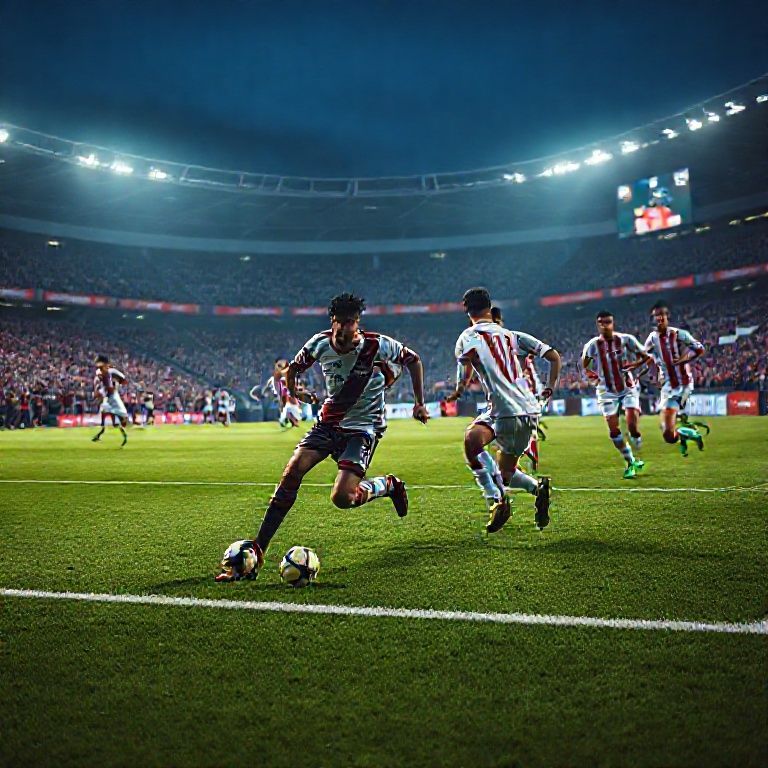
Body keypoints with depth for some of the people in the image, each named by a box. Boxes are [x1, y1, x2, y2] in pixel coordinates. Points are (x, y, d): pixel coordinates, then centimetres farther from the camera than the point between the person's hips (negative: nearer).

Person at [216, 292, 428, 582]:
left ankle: (389, 485, 13)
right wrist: (295, 393, 0)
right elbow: (293, 369, 14)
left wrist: (419, 403, 1)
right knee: (291, 473, -14)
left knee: (342, 498, -21)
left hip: (364, 426, -4)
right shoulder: (320, 344, -7)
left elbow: (413, 359, 2)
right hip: (329, 421, 4)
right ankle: (256, 552, -8)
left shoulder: (377, 345, -16)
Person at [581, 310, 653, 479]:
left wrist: (633, 365, -14)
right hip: (607, 392, 1)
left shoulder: (626, 339, -9)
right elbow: (584, 366, 8)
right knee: (613, 431, -3)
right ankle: (631, 462, 13)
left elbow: (647, 357, -1)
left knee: (632, 425, -15)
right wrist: (596, 380, -2)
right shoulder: (592, 345, -8)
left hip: (628, 389, -1)